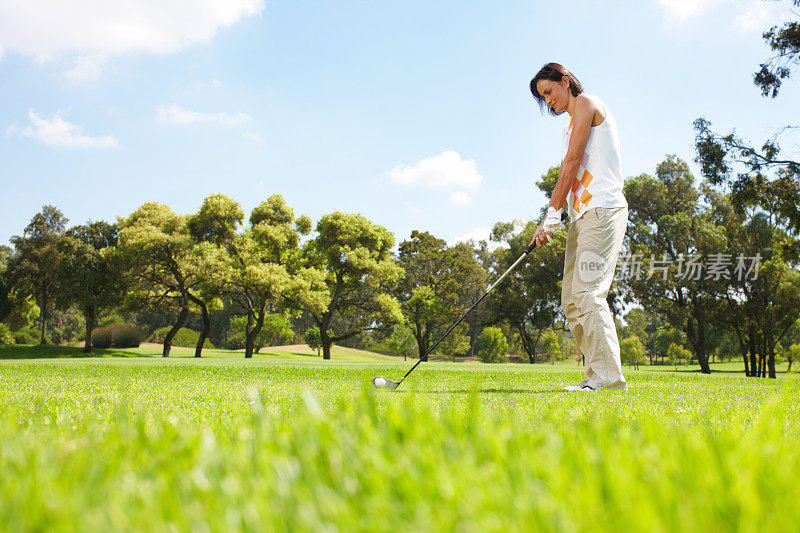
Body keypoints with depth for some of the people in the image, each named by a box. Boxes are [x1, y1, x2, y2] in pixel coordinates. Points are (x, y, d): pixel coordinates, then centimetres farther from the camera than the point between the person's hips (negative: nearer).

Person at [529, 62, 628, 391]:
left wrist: (553, 212, -11)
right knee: (571, 300, 4)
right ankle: (595, 376, 4)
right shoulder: (569, 126, 27)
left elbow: (573, 162, -8)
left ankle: (608, 378, -17)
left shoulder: (586, 103, 0)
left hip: (603, 210, -10)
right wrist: (549, 222, 9)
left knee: (588, 293, -17)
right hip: (582, 216, 10)